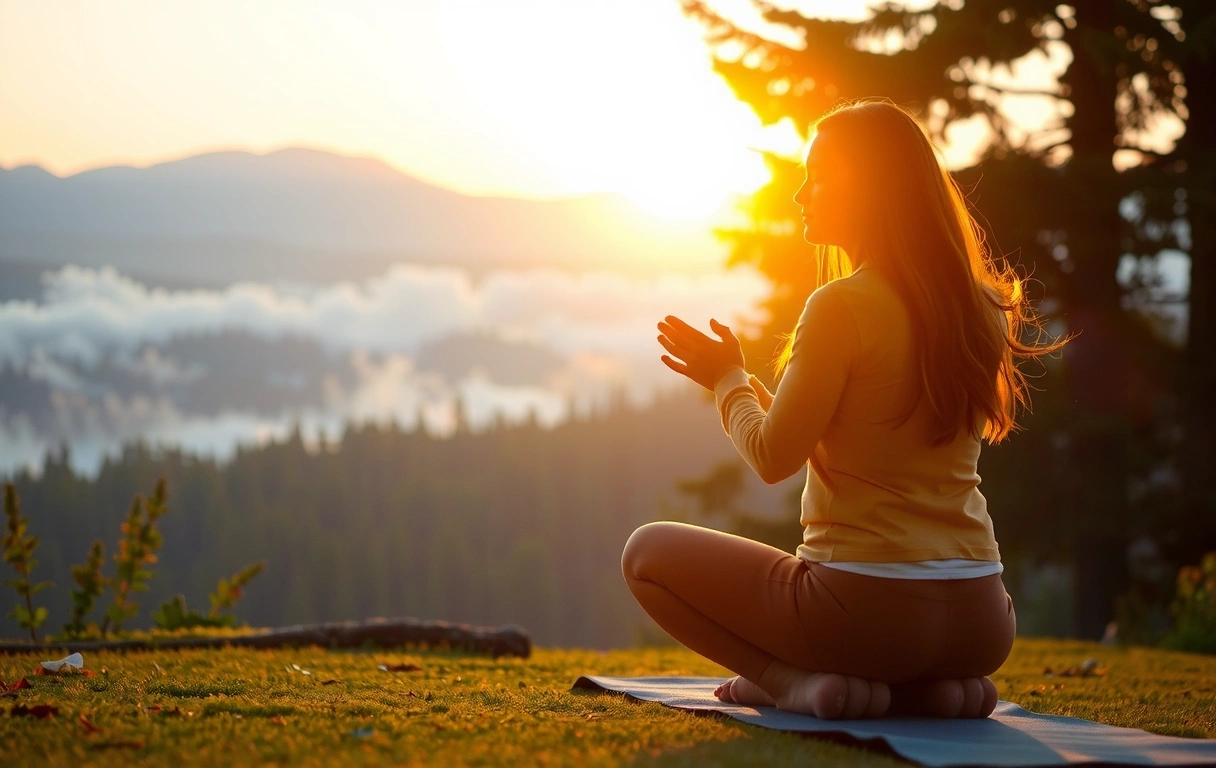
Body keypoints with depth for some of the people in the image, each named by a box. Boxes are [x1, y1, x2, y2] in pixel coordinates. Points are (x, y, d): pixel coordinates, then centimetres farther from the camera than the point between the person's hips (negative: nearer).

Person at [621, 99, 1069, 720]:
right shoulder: (977, 309, 7)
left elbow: (773, 457, -10)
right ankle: (934, 687, 11)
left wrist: (726, 378, 9)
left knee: (648, 551, 13)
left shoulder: (842, 305, -14)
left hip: (866, 603, -6)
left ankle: (798, 682, -4)